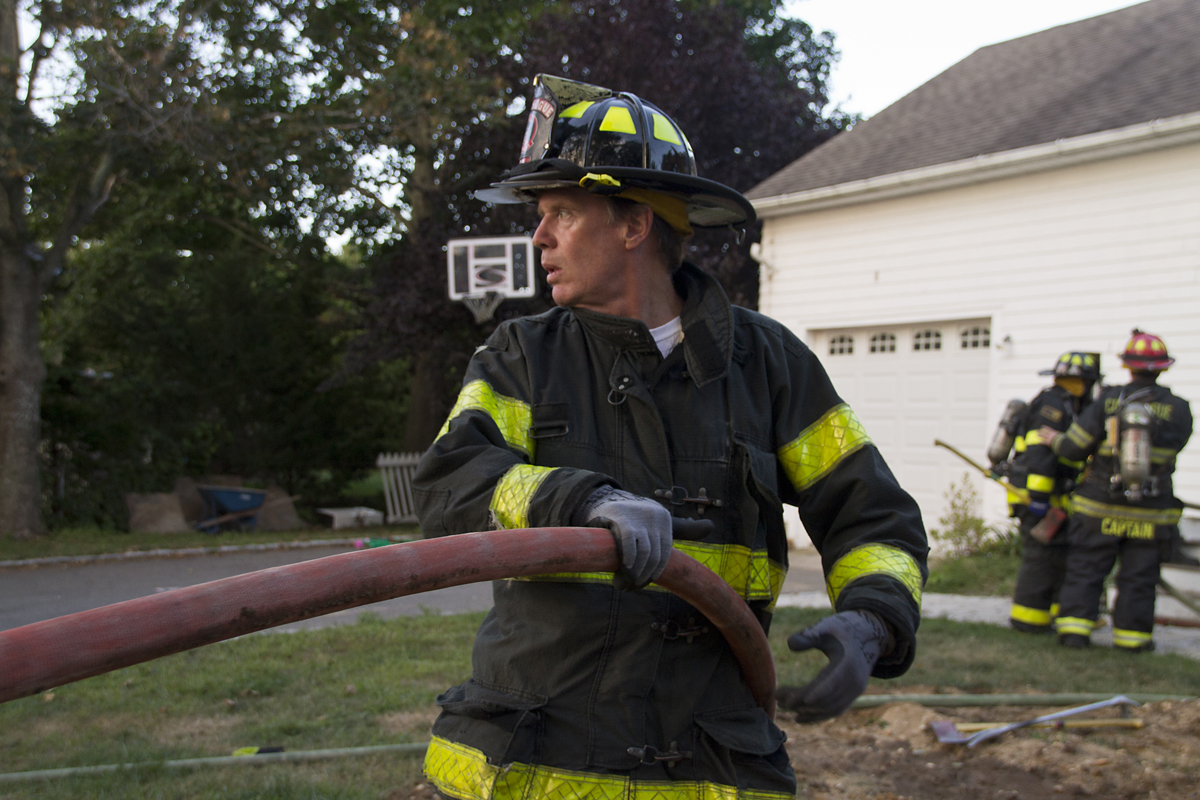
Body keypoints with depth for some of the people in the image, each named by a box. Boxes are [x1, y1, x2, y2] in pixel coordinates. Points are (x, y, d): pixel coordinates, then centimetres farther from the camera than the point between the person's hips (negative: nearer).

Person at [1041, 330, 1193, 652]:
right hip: (1150, 514, 1)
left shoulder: (1107, 401, -8)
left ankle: (1074, 627, 5)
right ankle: (1131, 635, 14)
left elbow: (1073, 448, -7)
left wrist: (1055, 440, 14)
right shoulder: (1178, 410, -5)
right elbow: (1171, 448, 8)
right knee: (1138, 577, 10)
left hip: (1100, 509, 0)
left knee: (1085, 569, 8)